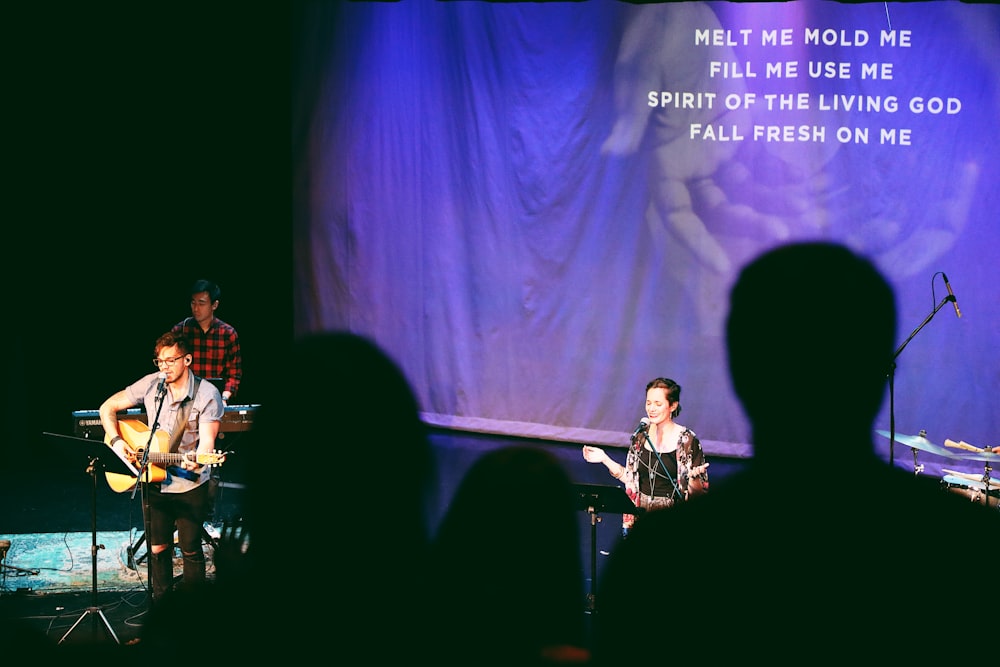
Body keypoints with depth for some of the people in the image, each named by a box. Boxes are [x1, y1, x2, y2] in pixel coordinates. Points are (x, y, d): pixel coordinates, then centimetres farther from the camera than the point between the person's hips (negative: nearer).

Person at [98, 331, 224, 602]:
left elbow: (207, 441, -20)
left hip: (191, 486, -3)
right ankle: (161, 603, 27)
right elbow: (107, 408, 5)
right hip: (154, 482, 3)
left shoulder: (207, 394, -14)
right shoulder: (151, 384, -4)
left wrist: (196, 462, -41)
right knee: (157, 547, 11)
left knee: (190, 549, 5)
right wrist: (117, 442, -9)